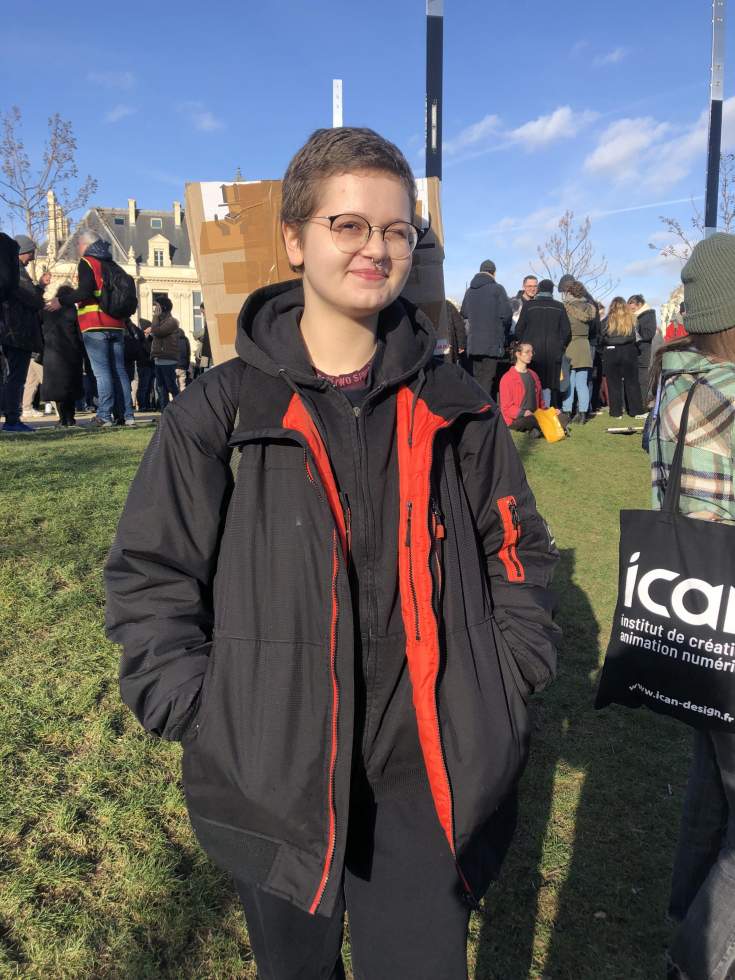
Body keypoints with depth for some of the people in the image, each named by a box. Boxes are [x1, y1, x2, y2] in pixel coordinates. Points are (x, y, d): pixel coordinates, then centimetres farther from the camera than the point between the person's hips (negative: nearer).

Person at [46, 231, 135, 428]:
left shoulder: (87, 262, -1)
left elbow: (85, 291, -14)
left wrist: (61, 301, -5)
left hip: (95, 326, -6)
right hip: (116, 325, 7)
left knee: (102, 371, -9)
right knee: (119, 370, 6)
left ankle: (104, 416, -12)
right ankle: (128, 415, 4)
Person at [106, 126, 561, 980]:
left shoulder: (453, 406, 0)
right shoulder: (219, 410, -7)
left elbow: (518, 550, 10)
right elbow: (148, 579, -2)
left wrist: (508, 675, 1)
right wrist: (204, 715, -9)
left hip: (427, 773, 1)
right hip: (274, 777, 0)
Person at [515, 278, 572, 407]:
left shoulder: (529, 305, 1)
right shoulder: (559, 307, 4)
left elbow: (519, 330, 2)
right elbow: (566, 331, 3)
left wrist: (523, 343, 16)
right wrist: (560, 347, 16)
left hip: (531, 351, -1)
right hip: (552, 353, 1)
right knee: (548, 384, 5)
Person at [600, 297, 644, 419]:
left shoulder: (607, 321, -6)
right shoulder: (631, 320, 0)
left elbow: (601, 339, -2)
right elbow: (634, 338, 8)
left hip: (611, 353, -2)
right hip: (629, 353, 2)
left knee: (614, 384, 4)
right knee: (631, 382, 9)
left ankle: (616, 412, 4)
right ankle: (635, 410, 11)